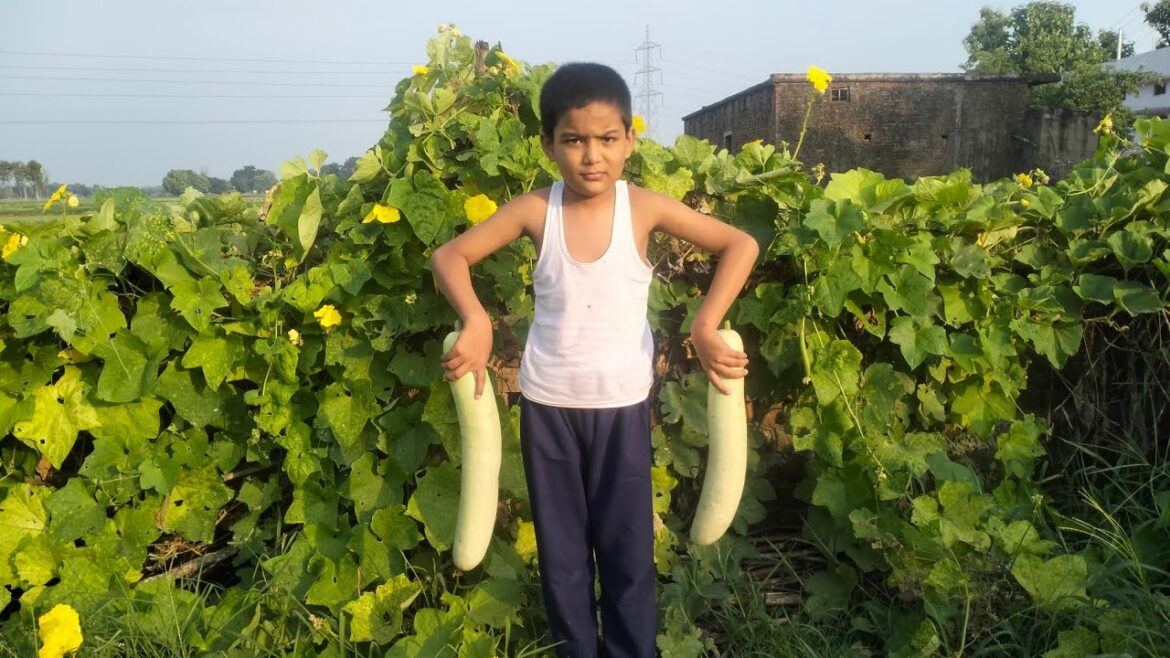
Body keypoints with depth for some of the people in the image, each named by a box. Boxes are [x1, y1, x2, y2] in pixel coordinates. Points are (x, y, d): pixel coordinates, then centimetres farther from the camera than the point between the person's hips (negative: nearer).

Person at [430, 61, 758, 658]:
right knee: (560, 547, 14)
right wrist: (476, 322, -22)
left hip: (622, 402, -1)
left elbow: (740, 245, -10)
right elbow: (449, 256, -5)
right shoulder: (535, 210, -9)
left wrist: (704, 327, -22)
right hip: (547, 402, 1)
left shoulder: (645, 208, -11)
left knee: (627, 546, 10)